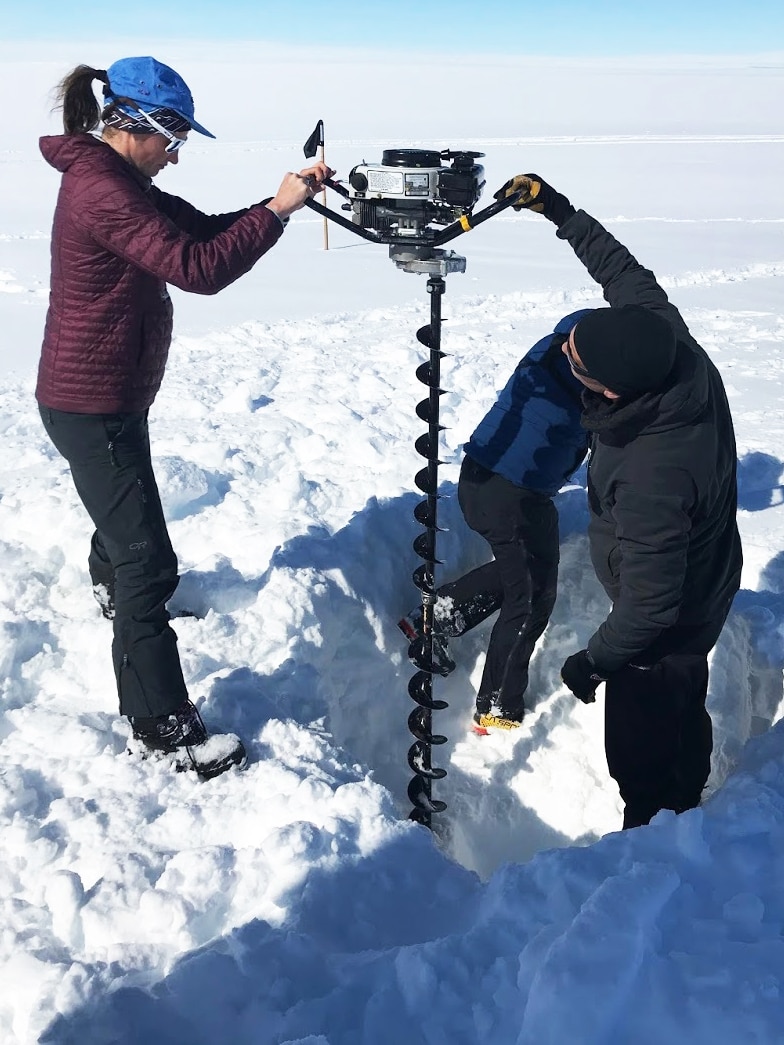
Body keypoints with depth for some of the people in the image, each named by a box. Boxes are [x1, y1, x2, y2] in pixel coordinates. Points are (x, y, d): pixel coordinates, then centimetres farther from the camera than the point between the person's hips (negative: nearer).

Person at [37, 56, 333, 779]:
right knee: (150, 564, -9)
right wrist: (277, 210, -20)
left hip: (102, 398, 11)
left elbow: (206, 230, 7)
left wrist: (289, 196, -4)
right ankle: (166, 732, -1)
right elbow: (197, 268, -28)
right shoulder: (103, 189, -21)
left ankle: (109, 585, 65)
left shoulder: (113, 180, 11)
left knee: (125, 503, 35)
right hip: (93, 407, -11)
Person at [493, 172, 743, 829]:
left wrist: (593, 663, -16)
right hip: (703, 591, 9)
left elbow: (648, 607, -32)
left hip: (662, 632, -9)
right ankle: (685, 818, 55)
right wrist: (562, 213, 1)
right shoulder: (672, 341, -23)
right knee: (684, 720, 30)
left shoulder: (649, 483, -44)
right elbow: (625, 273, -2)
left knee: (640, 755, 15)